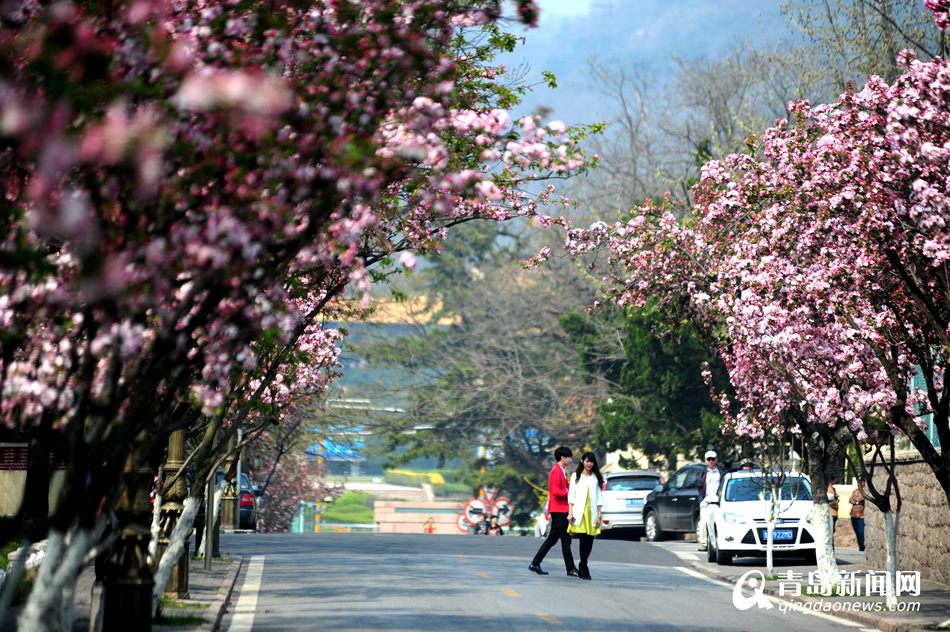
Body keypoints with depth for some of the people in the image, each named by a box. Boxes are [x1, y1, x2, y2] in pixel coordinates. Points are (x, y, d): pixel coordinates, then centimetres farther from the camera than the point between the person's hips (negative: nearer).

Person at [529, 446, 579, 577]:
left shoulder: (562, 471, 19)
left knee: (552, 538, 11)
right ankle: (571, 568, -1)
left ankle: (535, 564, 13)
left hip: (561, 509, 10)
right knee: (565, 539, -6)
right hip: (559, 509, -10)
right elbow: (556, 491, -20)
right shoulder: (556, 471, -13)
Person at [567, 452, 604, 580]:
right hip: (579, 513, -2)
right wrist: (570, 513, -5)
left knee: (589, 542, 2)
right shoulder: (576, 476, 7)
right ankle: (584, 570, -7)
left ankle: (582, 567, 18)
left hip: (592, 513, 2)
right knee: (583, 540, -10)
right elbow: (571, 495, 4)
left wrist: (599, 515, 3)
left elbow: (600, 497, 9)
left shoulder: (596, 478, 12)